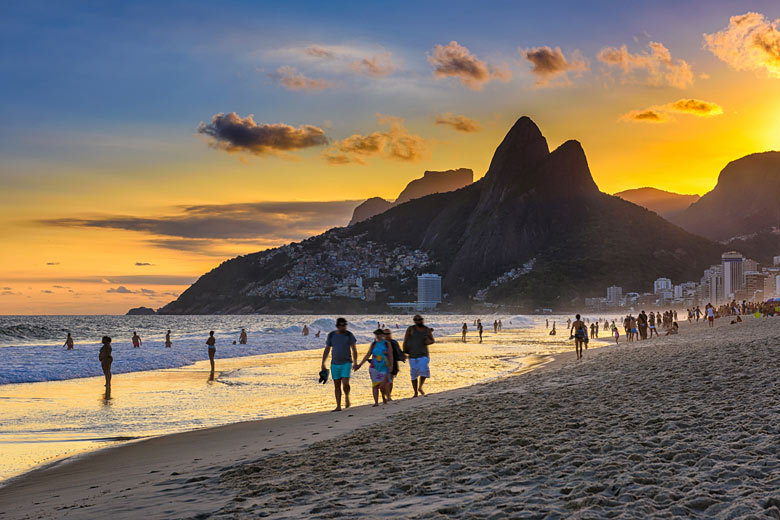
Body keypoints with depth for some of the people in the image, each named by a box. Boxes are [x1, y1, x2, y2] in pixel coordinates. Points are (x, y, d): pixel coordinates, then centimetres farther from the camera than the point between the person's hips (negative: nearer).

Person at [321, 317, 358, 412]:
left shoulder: (349, 335, -3)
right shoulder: (331, 335, 1)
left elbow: (354, 350, -3)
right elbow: (326, 350, 6)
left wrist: (355, 363, -12)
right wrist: (323, 364, 1)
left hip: (346, 363, -2)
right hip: (335, 364, 2)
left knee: (345, 384, -16)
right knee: (337, 386, 4)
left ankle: (347, 397, 14)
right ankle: (338, 406, 11)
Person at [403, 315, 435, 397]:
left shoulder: (427, 330, 3)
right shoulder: (411, 329, -5)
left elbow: (433, 340, 16)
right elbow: (405, 340, -1)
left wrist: (429, 341, -7)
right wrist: (404, 352, -7)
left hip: (424, 354, 1)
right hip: (413, 355, -1)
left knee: (424, 370, -17)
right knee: (414, 374, 2)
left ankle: (420, 387, 8)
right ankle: (416, 393, 17)